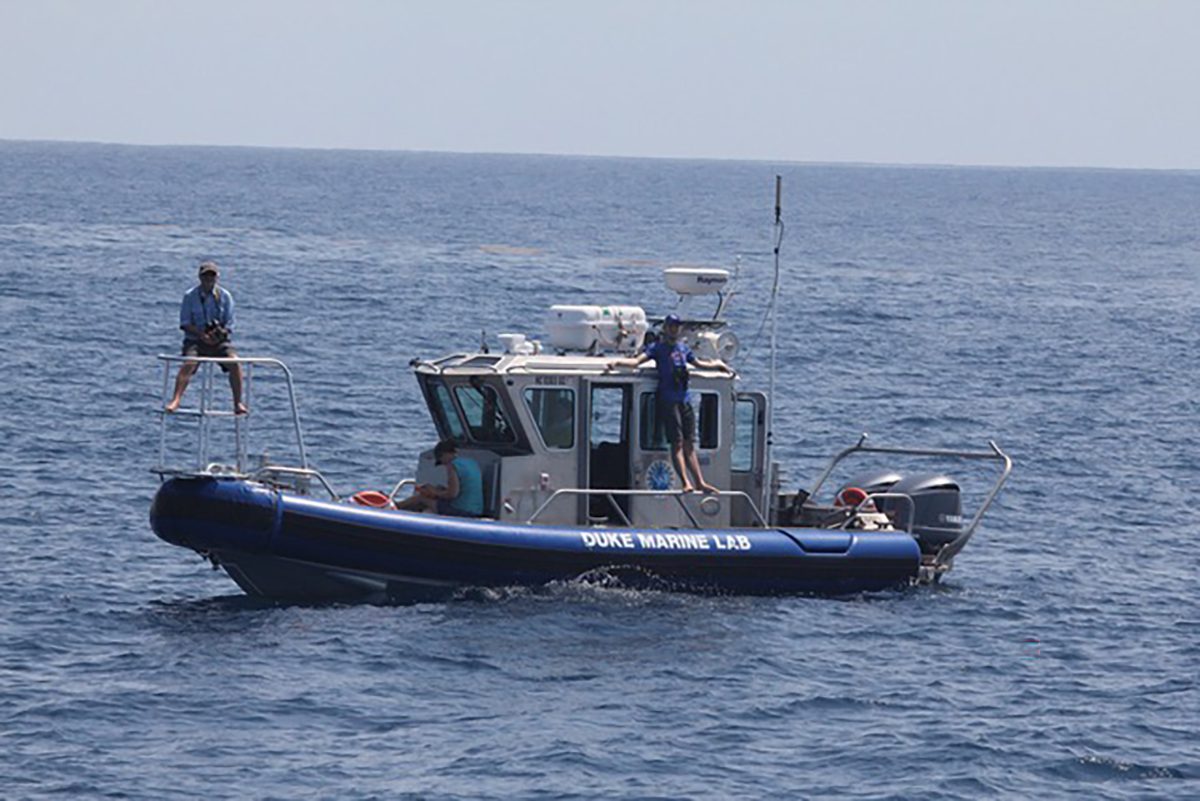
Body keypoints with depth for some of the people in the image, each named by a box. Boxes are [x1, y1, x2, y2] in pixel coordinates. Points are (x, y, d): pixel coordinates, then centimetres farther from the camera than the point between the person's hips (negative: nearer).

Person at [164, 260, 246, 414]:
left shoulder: (225, 296, 5)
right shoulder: (190, 296, 0)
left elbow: (229, 325, 4)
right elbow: (185, 323, -5)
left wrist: (221, 332, -18)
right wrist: (203, 335, -19)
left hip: (219, 342, 2)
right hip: (195, 340, -2)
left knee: (234, 363, -20)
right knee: (188, 364, -28)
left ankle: (238, 403, -11)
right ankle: (175, 400, -33)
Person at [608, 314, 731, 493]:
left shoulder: (683, 347, 20)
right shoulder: (657, 347, 3)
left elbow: (698, 363, 37)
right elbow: (638, 360, -11)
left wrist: (718, 364, 46)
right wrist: (618, 362, -26)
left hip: (685, 400, 5)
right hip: (668, 401, -5)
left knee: (689, 444, 7)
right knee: (677, 442, -11)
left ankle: (700, 482, 8)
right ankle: (686, 483, -15)